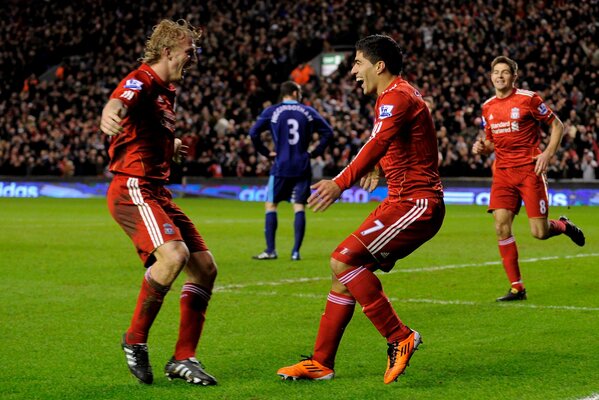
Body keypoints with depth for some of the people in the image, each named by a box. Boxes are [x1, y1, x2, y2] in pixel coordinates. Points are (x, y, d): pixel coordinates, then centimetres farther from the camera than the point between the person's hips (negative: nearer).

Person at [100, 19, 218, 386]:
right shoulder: (142, 81, -10)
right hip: (133, 189, -10)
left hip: (158, 193, 10)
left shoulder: (166, 91, 19)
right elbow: (119, 102, -36)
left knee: (205, 267, 4)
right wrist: (110, 116, -56)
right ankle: (135, 340, -13)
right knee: (174, 254, -30)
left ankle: (184, 359, 10)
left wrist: (171, 146, 34)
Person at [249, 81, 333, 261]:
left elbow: (254, 132, -6)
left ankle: (270, 250, 2)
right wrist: (315, 152, 9)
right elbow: (328, 132, 6)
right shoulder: (308, 112, 6)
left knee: (271, 206, 7)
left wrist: (266, 152, 3)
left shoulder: (272, 111, 2)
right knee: (299, 207, 3)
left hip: (281, 167, -1)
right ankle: (296, 252, -2)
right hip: (302, 167, 1)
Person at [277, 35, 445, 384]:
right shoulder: (392, 97, 19)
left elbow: (379, 143, -30)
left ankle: (400, 338, -11)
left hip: (417, 204, -10)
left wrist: (341, 183, -38)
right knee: (347, 269, 7)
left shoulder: (398, 97, -14)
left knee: (344, 260, -19)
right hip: (402, 201, 10)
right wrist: (379, 167, 30)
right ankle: (321, 363, 12)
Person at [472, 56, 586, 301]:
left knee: (539, 233, -8)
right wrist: (481, 148, -2)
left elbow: (557, 125, 0)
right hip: (503, 172, 4)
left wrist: (548, 154, -12)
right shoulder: (488, 107, 10)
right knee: (501, 227, -10)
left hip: (530, 169, -4)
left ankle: (564, 226, 29)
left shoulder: (528, 99, -5)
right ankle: (517, 288, -2)